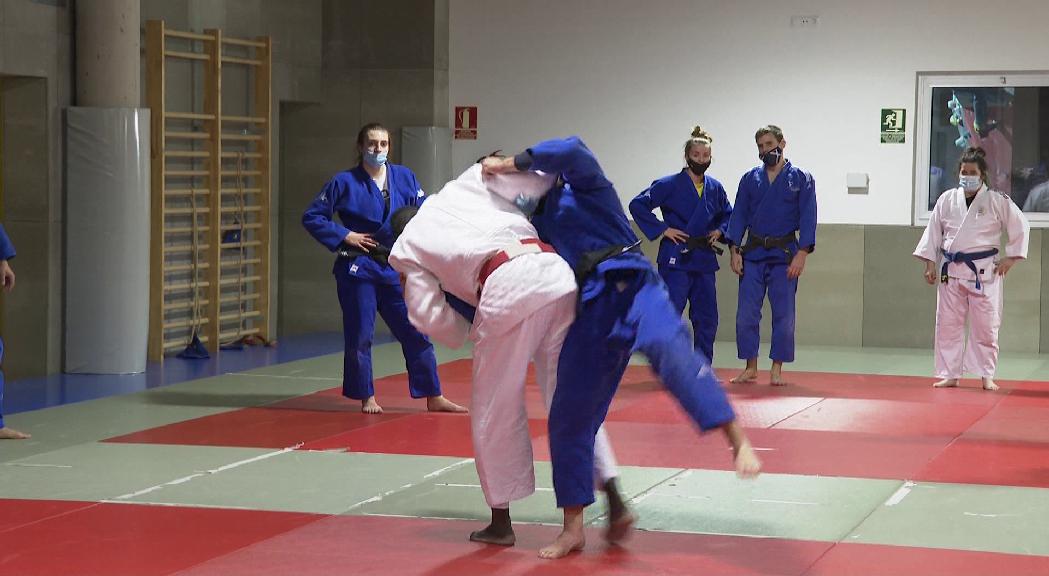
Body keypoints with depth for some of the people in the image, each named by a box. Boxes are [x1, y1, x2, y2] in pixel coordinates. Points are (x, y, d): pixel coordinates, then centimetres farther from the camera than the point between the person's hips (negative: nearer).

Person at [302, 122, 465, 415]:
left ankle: (434, 397, 11)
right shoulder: (345, 182, -5)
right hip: (358, 268, -3)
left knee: (415, 330, 3)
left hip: (396, 267, 3)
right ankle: (367, 398, 17)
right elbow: (312, 217, -1)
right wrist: (344, 235, -10)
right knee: (359, 335, 2)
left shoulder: (404, 177, 3)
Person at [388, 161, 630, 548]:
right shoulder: (465, 186, 30)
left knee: (495, 410, 12)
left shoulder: (406, 248, 22)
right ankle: (614, 502, 4)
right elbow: (537, 179, 19)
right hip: (557, 273, 4)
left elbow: (431, 317, 15)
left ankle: (500, 523, 22)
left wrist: (471, 332, 32)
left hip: (508, 291, -4)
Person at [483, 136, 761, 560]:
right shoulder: (536, 223, 25)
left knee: (669, 348, -38)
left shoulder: (584, 187, 8)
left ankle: (739, 442, -46)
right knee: (569, 418, 3)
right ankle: (573, 529, 15)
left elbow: (572, 150, -14)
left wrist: (511, 164, -8)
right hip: (591, 314, 6)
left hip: (630, 288, -6)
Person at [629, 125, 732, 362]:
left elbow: (728, 214, 26)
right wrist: (662, 229, -12)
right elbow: (637, 205, -10)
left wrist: (719, 231, 7)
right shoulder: (670, 185, -8)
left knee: (706, 317, 10)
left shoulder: (715, 188, 8)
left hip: (704, 260, 6)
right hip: (676, 259, -6)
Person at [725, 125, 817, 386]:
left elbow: (808, 218, -4)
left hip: (784, 254, -2)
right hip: (753, 254, 2)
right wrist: (735, 251, -3)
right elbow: (738, 215, 7)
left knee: (783, 315, 0)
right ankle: (750, 367, 11)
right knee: (746, 313, 0)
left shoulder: (801, 178, 1)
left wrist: (801, 254, -13)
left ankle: (777, 369, 9)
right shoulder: (750, 179, 8)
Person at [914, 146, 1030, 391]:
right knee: (948, 324, 5)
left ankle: (987, 376, 11)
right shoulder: (947, 200, 4)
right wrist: (930, 263, 5)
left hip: (984, 272, -2)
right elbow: (933, 232, 9)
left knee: (986, 326, 1)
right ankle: (949, 375, 14)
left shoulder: (998, 201, -4)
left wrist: (1011, 258, -1)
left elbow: (1021, 228, 3)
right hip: (951, 271, 3)